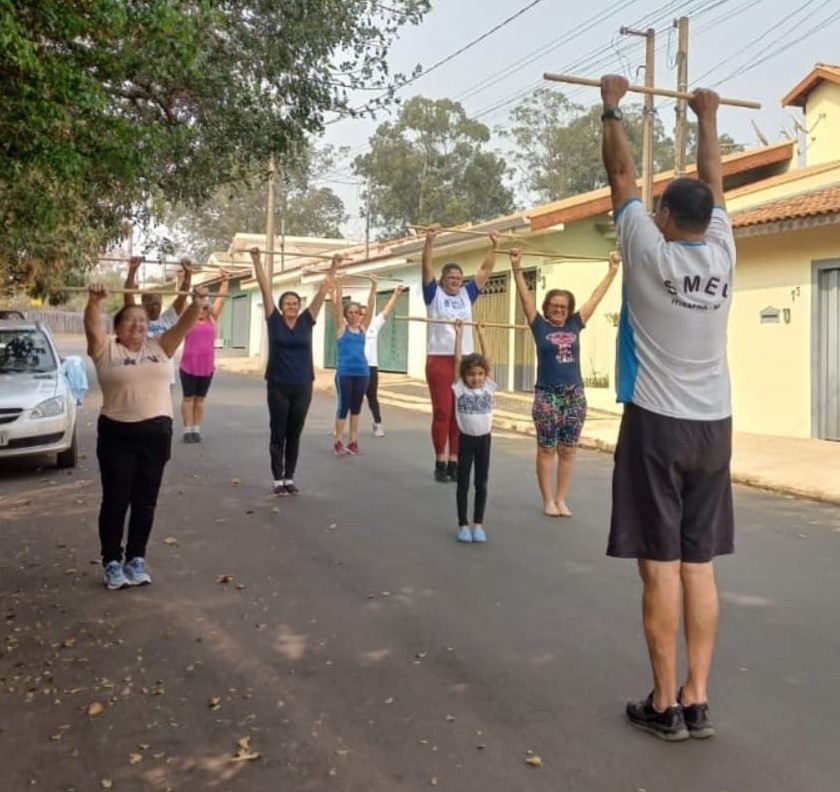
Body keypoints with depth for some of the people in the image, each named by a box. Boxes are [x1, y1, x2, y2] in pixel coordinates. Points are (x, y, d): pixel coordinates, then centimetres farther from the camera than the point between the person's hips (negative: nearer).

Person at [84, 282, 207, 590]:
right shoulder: (106, 350, 1)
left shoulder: (159, 347, 10)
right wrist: (94, 302, -34)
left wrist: (197, 304, -19)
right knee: (115, 500, 4)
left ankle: (136, 559, 22)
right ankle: (112, 562, 16)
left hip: (156, 432, 3)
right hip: (117, 434, -3)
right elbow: (93, 329, -16)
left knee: (145, 501, 10)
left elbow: (183, 325, -2)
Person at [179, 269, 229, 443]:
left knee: (200, 399, 10)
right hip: (188, 366, -3)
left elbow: (221, 298, 8)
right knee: (188, 398, 6)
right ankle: (188, 430, 12)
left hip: (207, 367, 3)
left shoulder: (212, 319, 7)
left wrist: (225, 281, 6)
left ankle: (197, 429, 18)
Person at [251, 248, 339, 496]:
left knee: (294, 436, 10)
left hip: (302, 387, 2)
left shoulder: (306, 322, 4)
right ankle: (277, 480, 14)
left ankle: (289, 478, 20)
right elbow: (265, 288, -4)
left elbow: (323, 291, 4)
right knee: (278, 435, 5)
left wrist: (333, 267, 3)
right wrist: (256, 260, -6)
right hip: (278, 387, -2)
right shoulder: (274, 320, -1)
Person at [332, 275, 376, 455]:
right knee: (343, 407, 0)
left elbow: (371, 305, 8)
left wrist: (373, 285, 3)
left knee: (356, 408, 8)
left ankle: (353, 442, 15)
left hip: (362, 372, 4)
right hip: (344, 373, -4)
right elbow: (338, 303, -4)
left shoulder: (363, 328, 10)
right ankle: (338, 442, 10)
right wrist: (337, 283, -7)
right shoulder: (341, 327, 2)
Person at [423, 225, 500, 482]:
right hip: (439, 359, -4)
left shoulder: (467, 295, 13)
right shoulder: (434, 294, 3)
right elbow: (427, 267, -9)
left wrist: (494, 246, 7)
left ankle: (454, 461, 12)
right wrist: (430, 240, -20)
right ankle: (440, 462, 5)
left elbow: (485, 270, 14)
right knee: (442, 412, -3)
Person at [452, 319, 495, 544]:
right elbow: (457, 360, -8)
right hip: (466, 439, -2)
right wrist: (459, 333, -6)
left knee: (481, 484, 8)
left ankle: (478, 524, 17)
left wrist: (481, 333, 4)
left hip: (484, 439, 2)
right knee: (463, 483, 6)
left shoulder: (488, 386, 1)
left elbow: (488, 359, 0)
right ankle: (463, 525, 14)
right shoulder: (460, 388, -5)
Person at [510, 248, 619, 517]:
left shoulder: (575, 325, 8)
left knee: (568, 451, 7)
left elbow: (596, 297, 12)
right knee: (546, 450, 3)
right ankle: (548, 500, 12)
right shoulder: (540, 326, 1)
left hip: (574, 395, 3)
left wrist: (612, 270, 14)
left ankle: (561, 499, 16)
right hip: (547, 395, -3)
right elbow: (525, 296, -4)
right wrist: (516, 268, -11)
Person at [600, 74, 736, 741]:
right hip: (713, 427, 5)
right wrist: (708, 118, 33)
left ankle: (665, 705, 6)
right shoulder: (722, 253, 5)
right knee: (699, 566, 7)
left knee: (661, 566, -2)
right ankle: (698, 701, 13)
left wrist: (612, 107, 16)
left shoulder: (651, 251, -7)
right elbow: (714, 184, 21)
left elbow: (622, 175, 3)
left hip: (657, 425, -5)